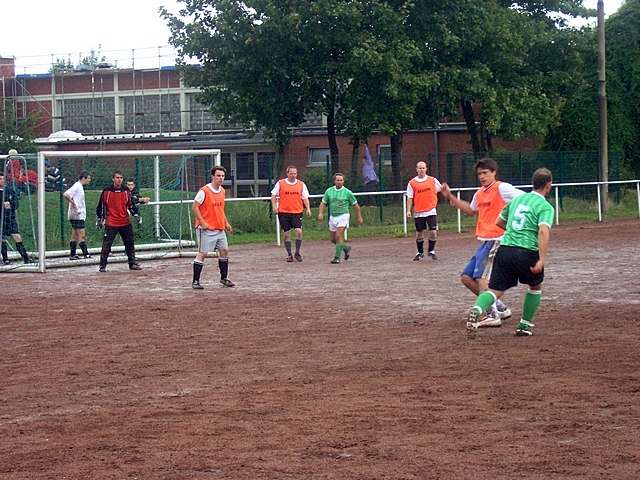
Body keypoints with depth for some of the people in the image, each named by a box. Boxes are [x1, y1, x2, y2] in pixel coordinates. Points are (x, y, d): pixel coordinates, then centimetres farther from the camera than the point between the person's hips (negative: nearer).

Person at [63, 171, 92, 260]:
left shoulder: (80, 187, 16)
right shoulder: (77, 186, -13)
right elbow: (65, 194, -25)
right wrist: (73, 204, -21)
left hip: (79, 215, 10)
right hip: (77, 215, -10)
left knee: (75, 236, 10)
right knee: (81, 235, -8)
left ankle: (72, 255, 11)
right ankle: (86, 254, -7)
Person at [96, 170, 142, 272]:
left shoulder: (126, 191, 5)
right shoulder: (107, 191, -5)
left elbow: (130, 204, 15)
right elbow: (101, 206, 0)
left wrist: (136, 214, 4)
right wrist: (99, 219, 0)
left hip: (125, 223, 4)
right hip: (111, 224, -4)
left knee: (130, 244, 10)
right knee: (106, 245, -6)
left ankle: (132, 263, 22)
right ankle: (102, 266, 1)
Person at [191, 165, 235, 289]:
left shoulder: (222, 191, 11)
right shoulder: (204, 191, -13)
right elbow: (195, 207, -12)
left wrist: (226, 223, 18)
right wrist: (202, 222, -17)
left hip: (220, 228, 8)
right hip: (207, 229, -8)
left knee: (224, 251, 8)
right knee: (203, 253, -7)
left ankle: (224, 278, 22)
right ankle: (195, 281, -2)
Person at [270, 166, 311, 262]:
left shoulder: (301, 184, 5)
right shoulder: (280, 183, 3)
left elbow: (305, 198, 8)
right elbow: (273, 195, 8)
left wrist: (308, 208, -5)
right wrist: (274, 206, -5)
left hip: (297, 212, 0)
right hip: (283, 212, 0)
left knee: (299, 231, -14)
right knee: (286, 234, 3)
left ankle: (297, 252, 2)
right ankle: (289, 255, 14)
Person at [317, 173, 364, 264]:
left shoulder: (347, 192, -5)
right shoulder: (329, 191, 3)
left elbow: (355, 205, 3)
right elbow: (323, 203, 9)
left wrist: (359, 217, 5)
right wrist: (321, 213, -8)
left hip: (343, 216, -5)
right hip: (332, 216, 5)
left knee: (338, 236, -18)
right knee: (332, 239, 10)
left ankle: (337, 257, -12)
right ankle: (346, 248, 36)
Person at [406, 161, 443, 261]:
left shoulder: (433, 180, 3)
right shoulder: (412, 183, 1)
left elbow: (441, 189, 13)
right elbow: (410, 198, 2)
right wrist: (408, 210, -5)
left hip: (431, 211, 0)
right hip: (418, 213, 0)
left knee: (433, 232, -7)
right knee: (419, 233, 7)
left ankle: (431, 251, 12)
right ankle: (420, 253, 23)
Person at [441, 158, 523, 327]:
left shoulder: (502, 188, -8)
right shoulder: (480, 193, 18)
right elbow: (471, 210, 36)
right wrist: (450, 197, 31)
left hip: (496, 240, -9)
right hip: (484, 241, 9)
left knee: (481, 275, -20)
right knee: (466, 277, 9)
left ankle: (493, 315, -18)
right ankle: (500, 308, 14)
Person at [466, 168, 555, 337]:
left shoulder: (517, 199, 18)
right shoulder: (545, 207, -1)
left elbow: (499, 222, 27)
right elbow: (544, 231, -18)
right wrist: (542, 259, -24)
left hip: (505, 248, 4)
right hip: (527, 252, -4)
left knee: (495, 290, 0)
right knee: (535, 287, 23)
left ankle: (477, 310, -30)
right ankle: (524, 326, 24)